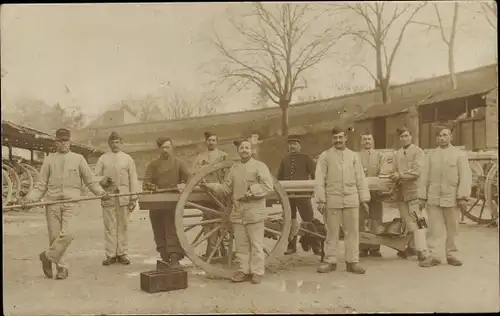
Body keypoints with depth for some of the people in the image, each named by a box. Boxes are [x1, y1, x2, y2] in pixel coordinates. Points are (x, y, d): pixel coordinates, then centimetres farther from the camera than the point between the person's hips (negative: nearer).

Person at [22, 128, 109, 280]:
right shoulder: (49, 160, 10)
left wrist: (101, 192, -6)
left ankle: (47, 256, 5)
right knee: (54, 236, 3)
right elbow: (40, 185, 9)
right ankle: (62, 267, 17)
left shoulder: (78, 159, 7)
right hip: (52, 201, 1)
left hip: (71, 202, -1)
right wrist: (29, 198, -4)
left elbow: (91, 180, 8)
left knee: (67, 234, -17)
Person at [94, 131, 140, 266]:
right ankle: (110, 255, 7)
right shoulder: (103, 159, 11)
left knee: (123, 226, 2)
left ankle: (122, 253, 10)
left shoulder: (127, 158, 10)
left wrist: (134, 198, 0)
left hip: (124, 197, 0)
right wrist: (102, 181, -13)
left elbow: (133, 179, 7)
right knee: (109, 227, 0)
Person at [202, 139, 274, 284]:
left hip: (255, 212, -5)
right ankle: (244, 270, 19)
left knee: (256, 244, 0)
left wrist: (251, 192, -18)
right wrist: (209, 185, 9)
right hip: (238, 212, 5)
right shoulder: (234, 168, 14)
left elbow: (268, 186, -11)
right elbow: (226, 188, 15)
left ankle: (257, 272, 9)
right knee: (241, 245, 9)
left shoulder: (259, 166, -3)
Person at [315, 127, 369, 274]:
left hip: (351, 200, 2)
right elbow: (320, 180, 0)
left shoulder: (353, 156, 10)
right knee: (332, 232, 5)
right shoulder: (325, 156, 2)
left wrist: (364, 199, 6)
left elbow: (360, 179, 10)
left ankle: (352, 262, 14)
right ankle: (330, 261, 15)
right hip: (333, 200, -2)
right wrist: (320, 200, -6)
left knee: (352, 232, 5)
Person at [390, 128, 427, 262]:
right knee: (406, 221, 9)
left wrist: (400, 175, -16)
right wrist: (394, 177, -3)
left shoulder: (417, 151, -1)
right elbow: (394, 171, 19)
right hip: (400, 191, 5)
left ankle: (421, 250, -7)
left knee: (415, 221, -9)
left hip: (413, 190, -5)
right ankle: (411, 247, 19)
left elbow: (417, 171, -11)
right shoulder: (397, 153, 16)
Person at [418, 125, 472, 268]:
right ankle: (435, 255, 2)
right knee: (435, 228, -1)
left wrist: (463, 197, -12)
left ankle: (449, 254, 20)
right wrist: (422, 197, 3)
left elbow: (465, 177, -3)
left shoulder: (460, 154, 4)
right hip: (433, 197, 1)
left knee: (451, 228, 8)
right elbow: (424, 177, 8)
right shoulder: (431, 155, 10)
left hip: (451, 197, -1)